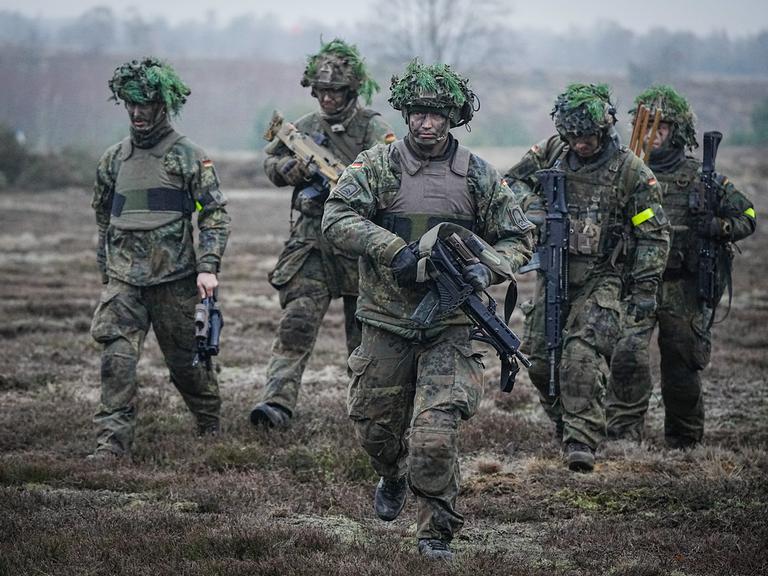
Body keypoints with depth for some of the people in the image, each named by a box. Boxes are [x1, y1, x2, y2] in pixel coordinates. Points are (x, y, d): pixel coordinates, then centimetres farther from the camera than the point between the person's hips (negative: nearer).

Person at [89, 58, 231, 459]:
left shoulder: (189, 158, -3)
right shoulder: (113, 160, 11)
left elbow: (215, 215, -4)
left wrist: (208, 267, -14)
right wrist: (106, 271, 21)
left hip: (174, 278, -3)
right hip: (123, 279, 3)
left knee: (186, 360, 8)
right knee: (116, 358, -12)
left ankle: (211, 428, 30)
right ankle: (113, 440, -12)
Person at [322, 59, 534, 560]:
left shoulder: (479, 176, 4)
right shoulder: (377, 165, 0)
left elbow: (519, 239, 9)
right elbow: (337, 219, -12)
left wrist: (487, 270, -12)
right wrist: (395, 250, -23)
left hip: (449, 327, -1)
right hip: (387, 323, 1)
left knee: (434, 436, -14)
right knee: (375, 427, 15)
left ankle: (438, 532, 1)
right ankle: (394, 480, 49)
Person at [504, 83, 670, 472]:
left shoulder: (631, 172, -8)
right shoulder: (551, 153, 3)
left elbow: (654, 235, -4)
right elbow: (509, 182, 16)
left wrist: (645, 288, -8)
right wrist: (531, 207, -5)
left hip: (600, 280, -5)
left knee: (582, 358, -19)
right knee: (539, 361, 6)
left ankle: (582, 441, -20)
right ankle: (562, 419, 29)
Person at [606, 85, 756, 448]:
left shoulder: (701, 178, 5)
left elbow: (747, 218, 9)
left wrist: (718, 228, -10)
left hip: (683, 290, 1)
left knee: (682, 367, 8)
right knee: (628, 351, -20)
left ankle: (685, 443, 26)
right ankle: (623, 437, -13)